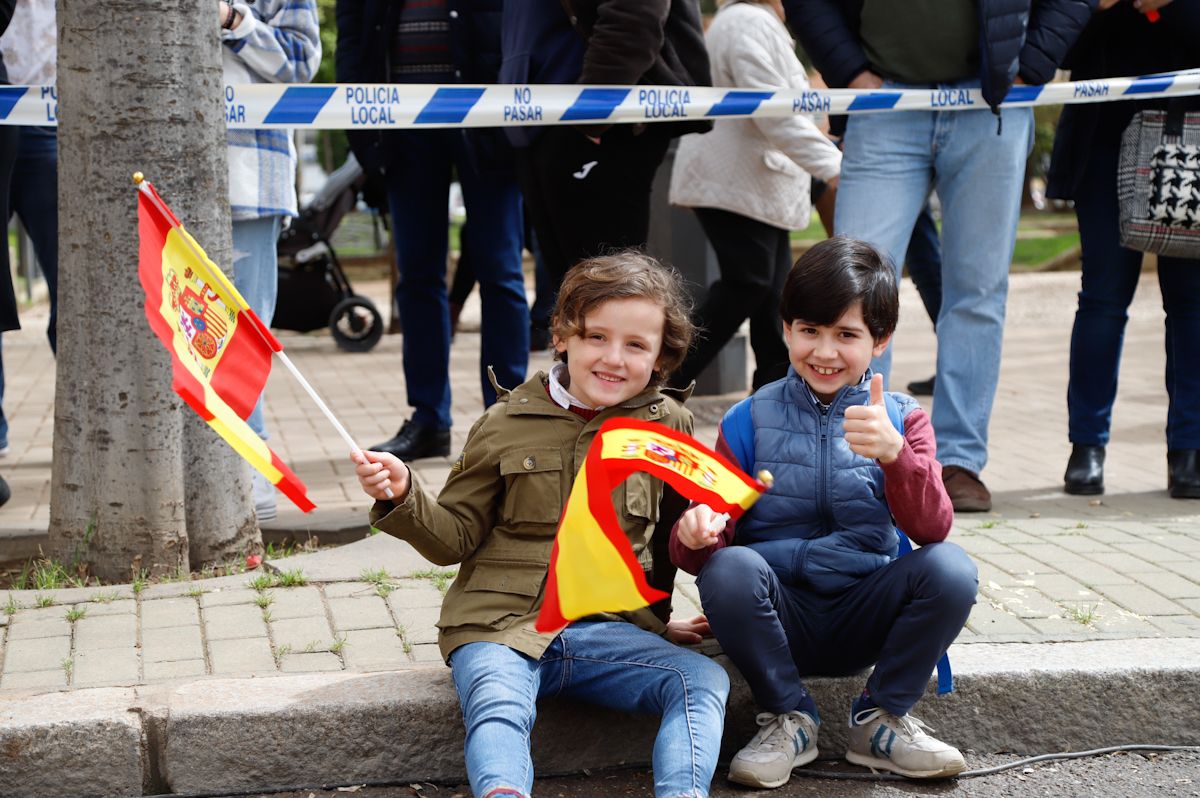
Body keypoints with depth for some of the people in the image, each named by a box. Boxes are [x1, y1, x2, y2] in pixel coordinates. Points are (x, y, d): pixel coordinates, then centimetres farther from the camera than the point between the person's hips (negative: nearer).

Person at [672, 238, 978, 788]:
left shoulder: (901, 418, 3)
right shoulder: (748, 422, 2)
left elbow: (932, 529, -12)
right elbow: (711, 540, -2)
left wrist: (894, 453, -31)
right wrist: (695, 535, -28)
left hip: (864, 618, 1)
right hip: (778, 616, -1)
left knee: (950, 567, -26)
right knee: (728, 569, -32)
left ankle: (882, 720, -3)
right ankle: (787, 720, -7)